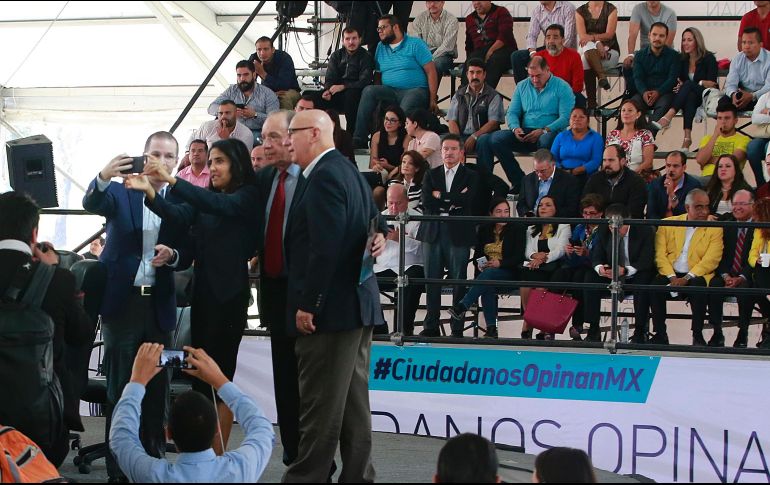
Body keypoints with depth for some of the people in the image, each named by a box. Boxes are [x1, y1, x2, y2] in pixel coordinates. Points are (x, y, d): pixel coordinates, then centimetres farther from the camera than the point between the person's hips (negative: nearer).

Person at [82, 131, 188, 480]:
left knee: (157, 386, 5)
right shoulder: (120, 192, 2)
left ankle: (153, 460, 15)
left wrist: (172, 255, -16)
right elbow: (92, 204, -19)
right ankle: (118, 468, 4)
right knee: (120, 387, 1)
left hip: (160, 304, 2)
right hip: (121, 300, -2)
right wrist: (103, 177, -40)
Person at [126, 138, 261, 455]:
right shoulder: (205, 203, 14)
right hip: (201, 292, 7)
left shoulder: (247, 197, -4)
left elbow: (220, 204, -23)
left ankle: (218, 459, -2)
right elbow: (179, 215, -3)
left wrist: (172, 181, -32)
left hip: (229, 294, -7)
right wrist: (149, 192, -21)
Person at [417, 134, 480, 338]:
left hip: (458, 234, -2)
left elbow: (466, 201, -11)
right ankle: (431, 326, 9)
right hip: (433, 232, 2)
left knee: (458, 281, -1)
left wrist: (440, 195, -6)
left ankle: (457, 328, 3)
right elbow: (427, 203, -1)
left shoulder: (470, 176, 6)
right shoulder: (431, 175, 13)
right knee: (432, 281, 3)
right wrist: (452, 203, -8)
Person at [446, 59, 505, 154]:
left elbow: (494, 122, -3)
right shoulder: (459, 95, 20)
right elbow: (452, 120, 11)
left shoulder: (493, 96, 8)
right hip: (462, 136, 3)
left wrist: (474, 137, -16)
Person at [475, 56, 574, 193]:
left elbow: (565, 117, -10)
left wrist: (544, 131, -22)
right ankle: (518, 181, -20)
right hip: (525, 134, 5)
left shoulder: (562, 87, 0)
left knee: (546, 141, -42)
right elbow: (512, 113, 15)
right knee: (496, 139, -22)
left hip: (550, 132, -5)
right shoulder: (522, 86, 17)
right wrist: (515, 128, -9)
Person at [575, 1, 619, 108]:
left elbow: (609, 34, -9)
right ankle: (602, 76, -41)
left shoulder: (611, 9, 2)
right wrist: (597, 43, -24)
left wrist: (592, 37, -25)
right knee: (588, 46, -36)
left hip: (609, 50, -2)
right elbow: (582, 36, -6)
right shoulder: (580, 11, 7)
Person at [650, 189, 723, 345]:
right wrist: (671, 277, -14)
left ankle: (697, 335, -23)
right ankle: (660, 334, -19)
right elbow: (660, 255, 3)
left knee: (699, 286, -35)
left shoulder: (714, 228, 4)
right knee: (655, 284, -29)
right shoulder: (667, 224, 10)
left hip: (696, 276, -2)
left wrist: (686, 278, -18)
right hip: (670, 274, 2)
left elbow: (710, 260, -6)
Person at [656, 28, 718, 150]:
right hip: (690, 98, 3)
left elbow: (712, 84, -9)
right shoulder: (683, 60, 13)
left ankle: (668, 116, -51)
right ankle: (687, 136, -50)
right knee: (689, 96, -36)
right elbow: (680, 81, 11)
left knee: (688, 85, -33)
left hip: (707, 97, -3)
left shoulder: (708, 58, -2)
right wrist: (679, 85, -15)